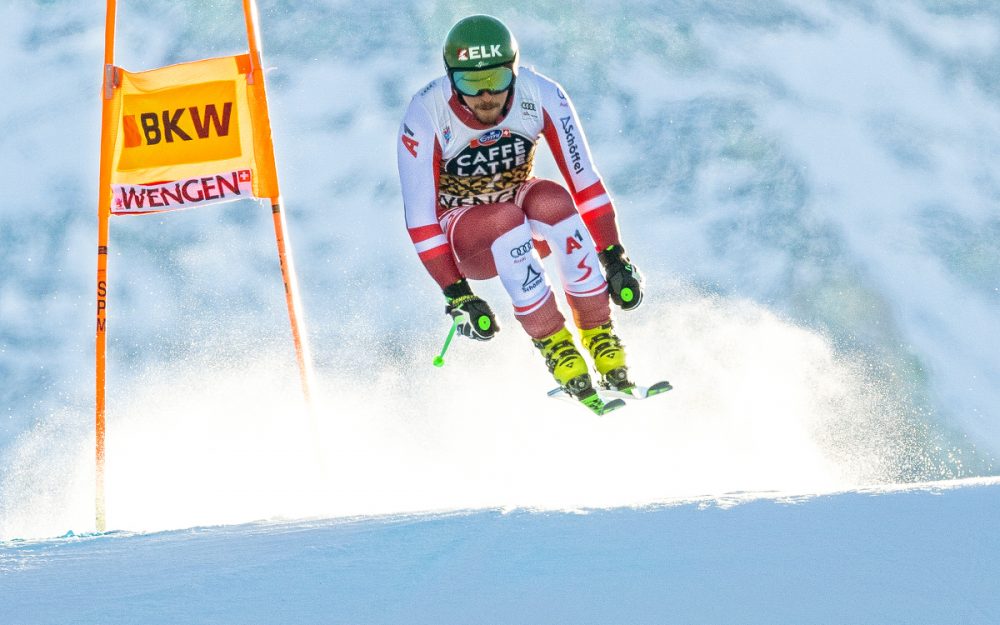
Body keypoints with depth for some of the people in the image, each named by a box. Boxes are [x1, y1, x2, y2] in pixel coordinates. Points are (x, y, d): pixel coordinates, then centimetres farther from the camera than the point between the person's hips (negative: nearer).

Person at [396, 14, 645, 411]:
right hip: (462, 238, -2)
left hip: (520, 204, 2)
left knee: (551, 200, -33)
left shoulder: (541, 96, -20)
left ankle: (600, 337, -26)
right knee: (506, 220, -36)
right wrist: (455, 294, -28)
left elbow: (585, 182, -15)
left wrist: (614, 258, -21)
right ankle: (554, 345, -27)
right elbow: (420, 218, -23)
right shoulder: (426, 117, -26)